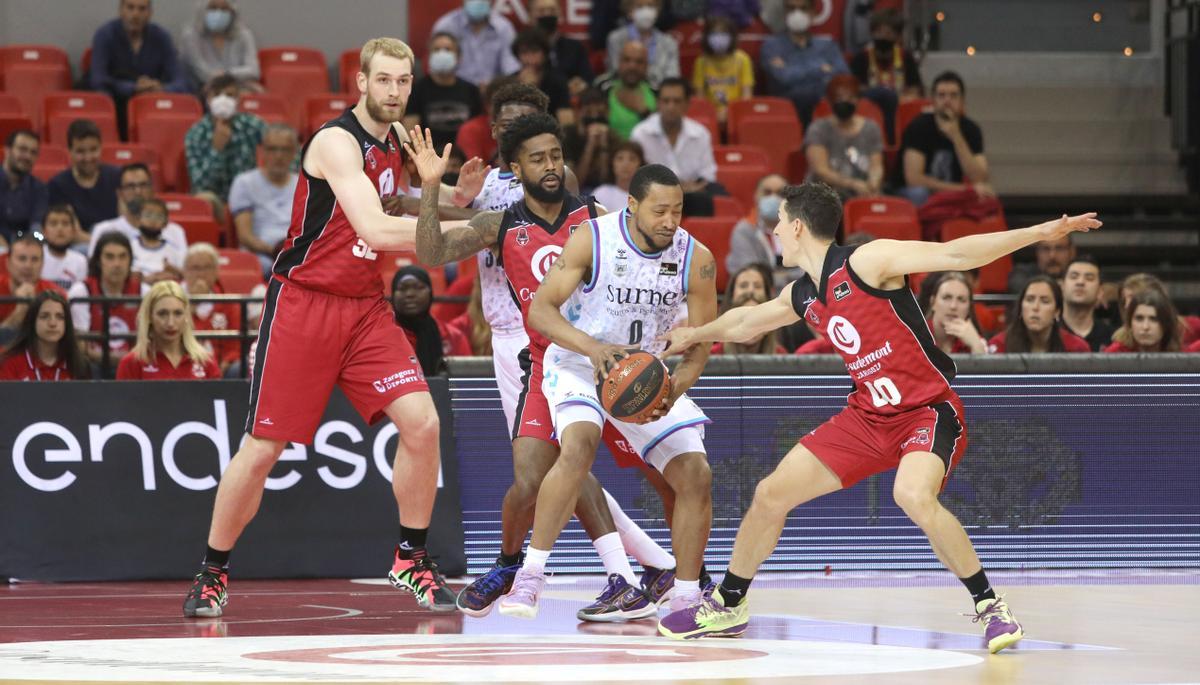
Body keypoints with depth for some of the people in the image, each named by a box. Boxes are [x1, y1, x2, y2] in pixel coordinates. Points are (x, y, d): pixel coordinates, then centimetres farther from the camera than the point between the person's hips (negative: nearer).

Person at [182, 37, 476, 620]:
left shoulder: (392, 144, 10)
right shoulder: (338, 142, -16)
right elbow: (374, 231, -26)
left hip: (364, 306, 7)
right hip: (302, 303, -7)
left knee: (421, 422, -10)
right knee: (262, 447, -3)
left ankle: (412, 559, 5)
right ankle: (212, 574, 14)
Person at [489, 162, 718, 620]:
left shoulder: (696, 260, -14)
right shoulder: (592, 240, -21)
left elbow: (700, 345, -7)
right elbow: (540, 309, -22)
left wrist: (673, 391, -28)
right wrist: (592, 347, -40)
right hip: (579, 364, -4)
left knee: (696, 476, -8)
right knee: (579, 447, -32)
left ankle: (686, 599, 7)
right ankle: (531, 574, -25)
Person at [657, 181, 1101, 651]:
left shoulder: (866, 262, -17)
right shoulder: (802, 297, 7)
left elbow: (955, 255, -22)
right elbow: (744, 322, 29)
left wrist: (1042, 232, -31)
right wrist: (695, 336, 46)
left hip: (928, 410, -8)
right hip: (868, 417, 8)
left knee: (913, 495, -37)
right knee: (771, 494, 5)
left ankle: (989, 605, -22)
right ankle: (727, 605, 26)